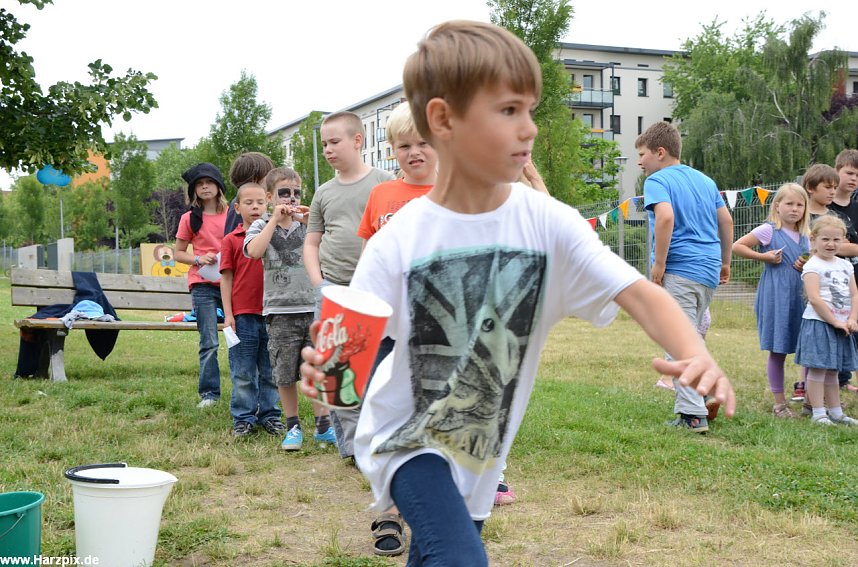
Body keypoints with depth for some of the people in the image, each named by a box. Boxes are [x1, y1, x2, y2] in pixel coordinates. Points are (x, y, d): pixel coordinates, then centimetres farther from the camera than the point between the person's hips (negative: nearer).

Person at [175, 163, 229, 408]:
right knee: (209, 343, -3)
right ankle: (209, 392, 5)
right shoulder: (190, 219, 4)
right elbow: (178, 253, 8)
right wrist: (198, 260, -10)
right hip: (203, 285, -1)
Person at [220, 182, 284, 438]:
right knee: (243, 373, 6)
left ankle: (270, 415, 21)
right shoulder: (231, 240, 2)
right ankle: (243, 419, 15)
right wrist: (228, 314, -3)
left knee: (270, 371, 11)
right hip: (243, 315, -2)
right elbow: (226, 278, 2)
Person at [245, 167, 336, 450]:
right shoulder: (261, 226, 7)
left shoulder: (308, 223, 9)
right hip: (279, 311, -1)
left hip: (313, 308, 1)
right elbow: (253, 251, -15)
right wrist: (275, 220, -11)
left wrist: (311, 223, -11)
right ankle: (293, 427, 18)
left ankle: (323, 426, 14)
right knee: (285, 374, 4)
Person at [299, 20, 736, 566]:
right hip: (407, 438, -3)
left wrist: (697, 356, -38)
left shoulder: (549, 224, -13)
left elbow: (638, 293, -19)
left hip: (482, 449, 4)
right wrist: (325, 366, -41)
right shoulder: (398, 242, -19)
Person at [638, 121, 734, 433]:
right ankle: (702, 398, 19)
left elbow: (665, 216, -24)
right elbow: (726, 221, 16)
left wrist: (659, 264, -18)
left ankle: (693, 414, -7)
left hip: (678, 270, -8)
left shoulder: (658, 181, -6)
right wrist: (725, 262, 23)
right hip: (708, 270, 8)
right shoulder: (705, 180, 18)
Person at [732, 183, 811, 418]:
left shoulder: (804, 237, 11)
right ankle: (779, 403, 11)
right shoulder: (769, 230, -5)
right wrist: (764, 256, -13)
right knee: (778, 351, 1)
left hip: (801, 297, 6)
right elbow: (737, 246, -6)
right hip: (776, 298, -5)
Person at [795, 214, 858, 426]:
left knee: (832, 370, 14)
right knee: (818, 369, -6)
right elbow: (814, 299, -17)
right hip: (819, 323, -7)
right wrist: (835, 322, -15)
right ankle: (818, 413, -2)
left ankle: (836, 412, 20)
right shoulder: (813, 266, -9)